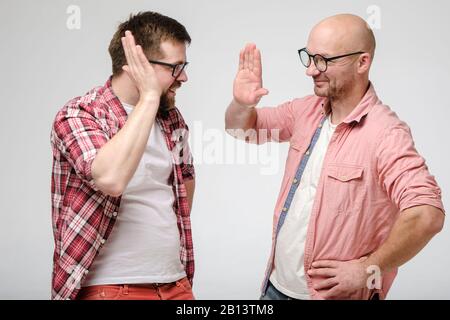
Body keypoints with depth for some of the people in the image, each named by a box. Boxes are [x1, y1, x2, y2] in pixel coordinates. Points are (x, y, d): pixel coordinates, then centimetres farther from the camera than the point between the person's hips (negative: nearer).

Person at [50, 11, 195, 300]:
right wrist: (149, 97, -25)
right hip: (111, 288, -6)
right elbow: (111, 179, -32)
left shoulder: (170, 116, 6)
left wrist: (175, 231, 14)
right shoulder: (78, 115, -13)